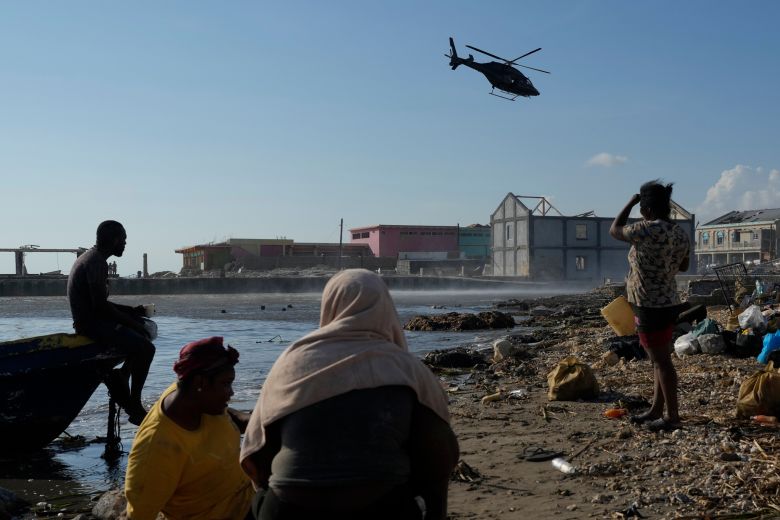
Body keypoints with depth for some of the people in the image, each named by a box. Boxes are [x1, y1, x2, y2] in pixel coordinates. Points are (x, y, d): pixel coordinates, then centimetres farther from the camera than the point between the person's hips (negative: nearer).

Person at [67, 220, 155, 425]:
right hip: (91, 324, -11)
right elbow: (100, 305, -23)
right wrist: (132, 322, -15)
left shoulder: (89, 258, 17)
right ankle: (134, 407, -12)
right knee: (145, 348, -20)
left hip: (88, 319, 11)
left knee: (145, 329, 20)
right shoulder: (96, 262, -17)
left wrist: (132, 311, 13)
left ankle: (121, 376, 18)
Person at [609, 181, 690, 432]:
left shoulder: (648, 230, -20)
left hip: (651, 307, -9)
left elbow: (614, 230, -5)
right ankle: (656, 410, 26)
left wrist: (630, 203, 3)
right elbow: (683, 266, 21)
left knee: (661, 360, -2)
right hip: (668, 303, 9)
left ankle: (672, 416, 5)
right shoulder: (681, 234, 6)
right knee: (659, 359, 16)